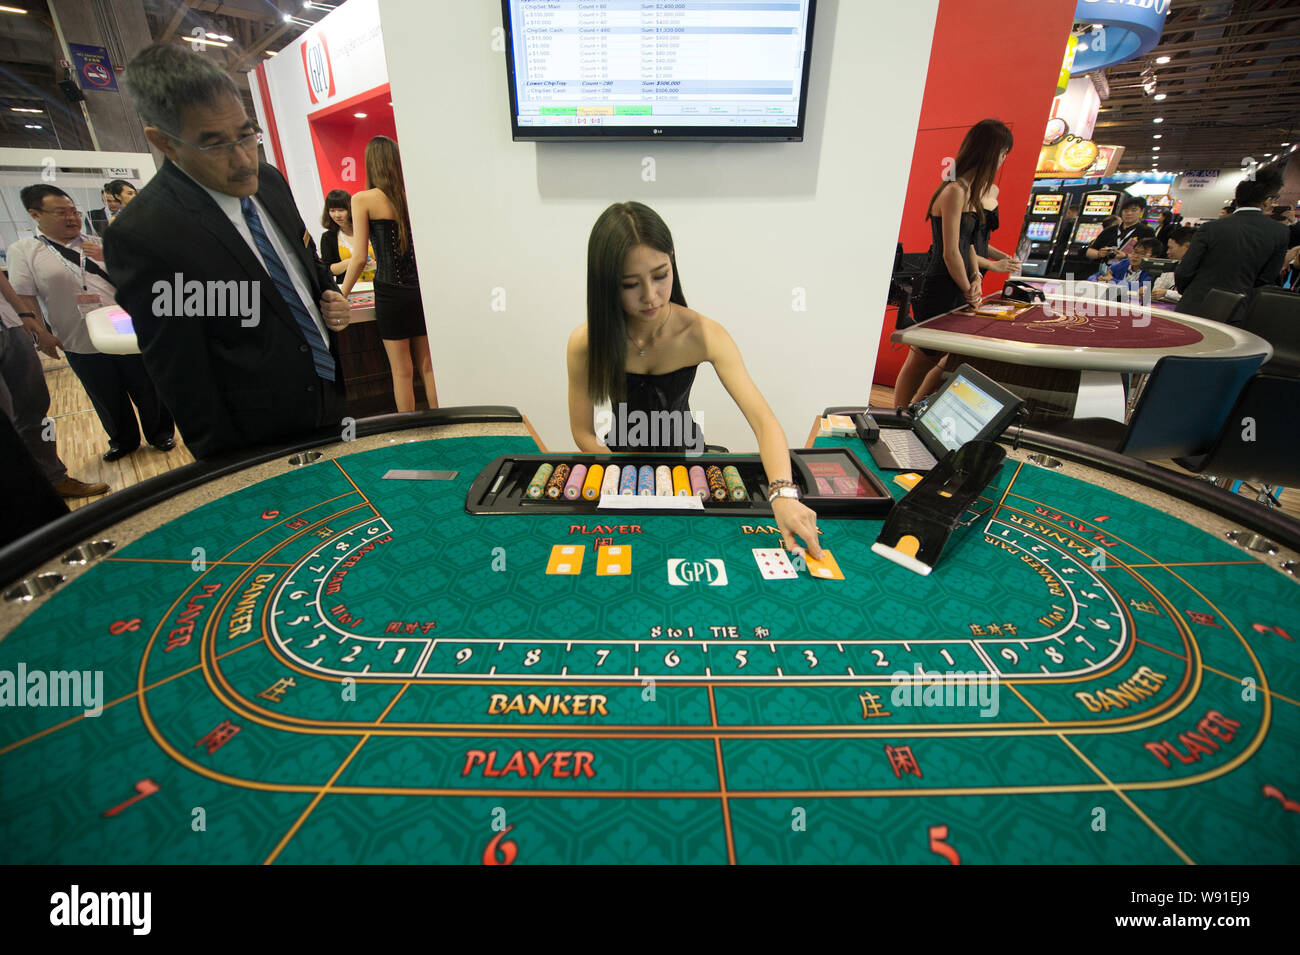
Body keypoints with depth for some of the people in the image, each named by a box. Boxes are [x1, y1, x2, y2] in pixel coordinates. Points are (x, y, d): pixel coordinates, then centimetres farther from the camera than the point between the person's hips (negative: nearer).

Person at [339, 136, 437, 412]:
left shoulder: (363, 200, -5)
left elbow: (360, 257, -6)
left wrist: (341, 296, 5)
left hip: (391, 293, -3)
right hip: (421, 289, 4)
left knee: (401, 371, 4)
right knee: (428, 365, 10)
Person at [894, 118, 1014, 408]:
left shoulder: (970, 191, 15)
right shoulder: (954, 191, -15)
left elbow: (968, 244, 18)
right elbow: (950, 253, -17)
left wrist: (976, 279, 1)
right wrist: (968, 290, -7)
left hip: (956, 291, 9)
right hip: (940, 293, -9)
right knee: (922, 360, -1)